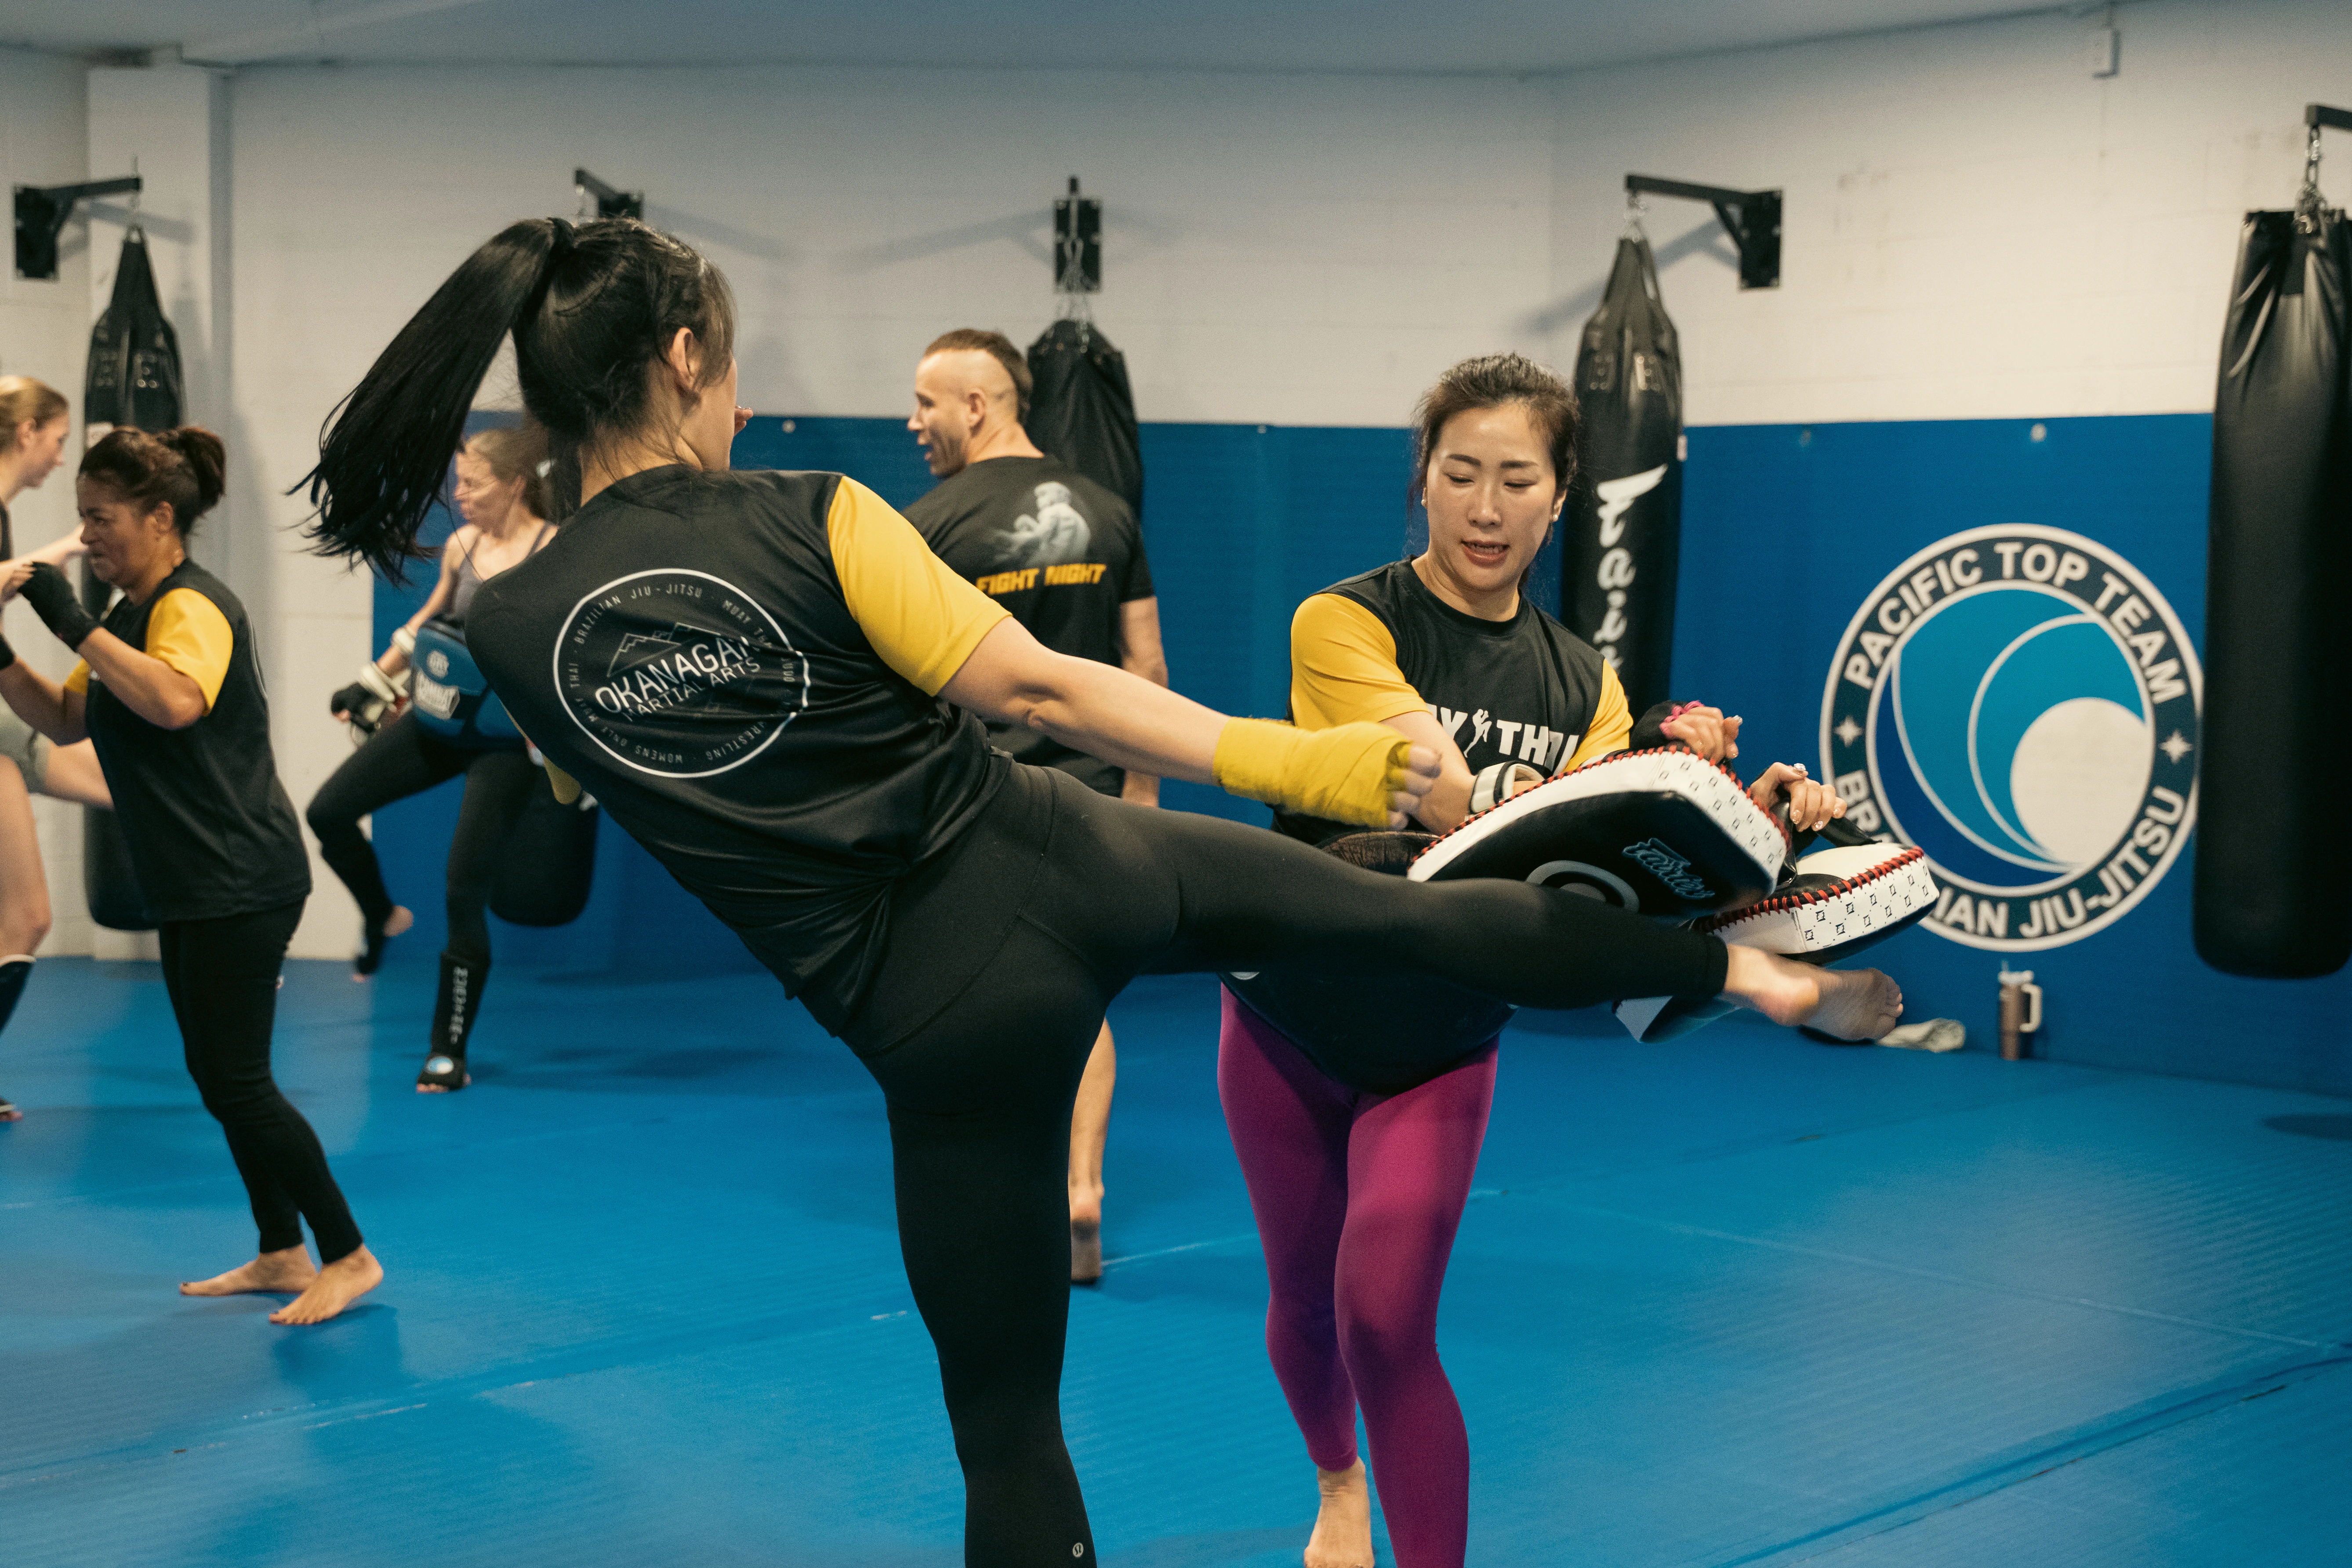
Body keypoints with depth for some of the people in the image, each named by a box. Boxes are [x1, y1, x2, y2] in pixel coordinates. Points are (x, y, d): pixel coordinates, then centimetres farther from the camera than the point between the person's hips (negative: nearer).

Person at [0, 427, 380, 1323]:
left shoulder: (194, 607, -16)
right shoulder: (133, 614, 15)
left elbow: (175, 701, -36)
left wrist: (75, 624, -31)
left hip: (240, 886, -10)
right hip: (189, 889, 10)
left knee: (237, 1083, -8)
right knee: (219, 1078, 14)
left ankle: (349, 1256, 0)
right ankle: (282, 1254, 24)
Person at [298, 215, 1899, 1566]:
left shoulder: (510, 628, -3)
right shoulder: (814, 519, -8)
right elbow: (1035, 686, -11)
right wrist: (1285, 758, -9)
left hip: (943, 1016, 1)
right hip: (1071, 866, -1)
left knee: (1006, 1421, 12)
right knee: (1416, 913, 19)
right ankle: (1753, 969, 30)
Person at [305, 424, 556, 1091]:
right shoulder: (461, 546, 5)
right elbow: (428, 620, 21)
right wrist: (373, 682, 23)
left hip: (509, 737, -6)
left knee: (465, 892, -7)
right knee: (328, 812, -3)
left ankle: (449, 1054, 6)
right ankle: (381, 917, 26)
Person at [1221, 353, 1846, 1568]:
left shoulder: (1581, 682, 3)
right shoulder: (1346, 623, -14)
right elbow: (1461, 811, -25)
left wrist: (1755, 816, -22)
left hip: (1440, 1027, 1)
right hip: (1293, 1009, -1)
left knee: (1385, 1318, -17)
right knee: (1304, 1304, 16)